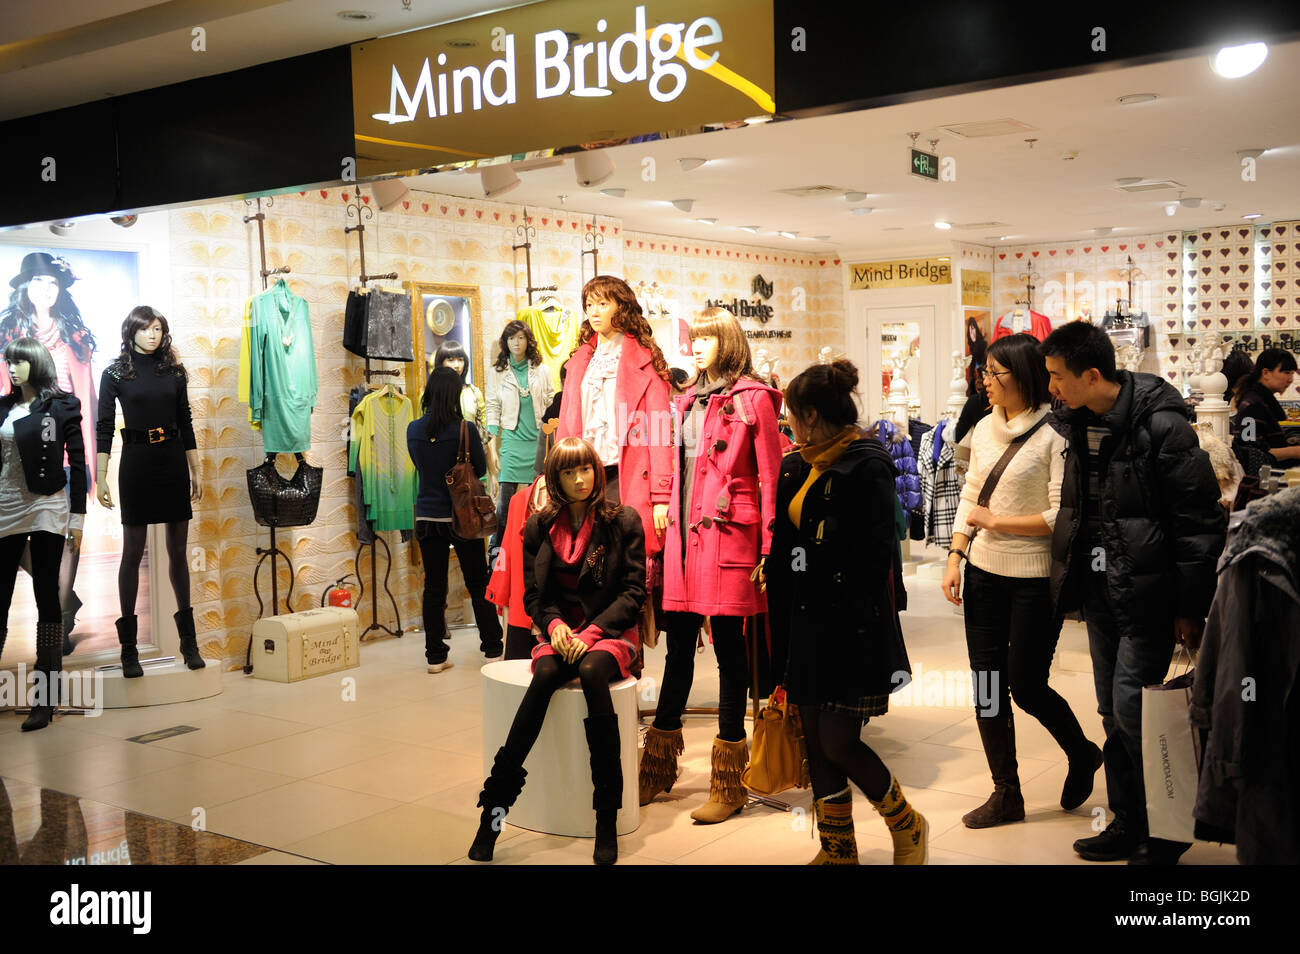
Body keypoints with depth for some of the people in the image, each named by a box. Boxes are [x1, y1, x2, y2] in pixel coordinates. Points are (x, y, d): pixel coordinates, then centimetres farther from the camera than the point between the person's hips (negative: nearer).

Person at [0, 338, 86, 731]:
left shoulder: (61, 406, -1)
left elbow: (77, 462, -2)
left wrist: (78, 515, -6)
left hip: (46, 509, -4)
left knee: (46, 595, 0)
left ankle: (47, 697, 5)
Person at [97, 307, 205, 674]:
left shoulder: (174, 371, 8)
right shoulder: (115, 374, 0)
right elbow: (104, 429, -1)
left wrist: (195, 472, 10)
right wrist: (101, 479, -7)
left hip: (173, 463, 3)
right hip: (136, 464, -3)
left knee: (178, 550, 7)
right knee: (133, 551, -1)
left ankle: (188, 639, 15)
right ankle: (128, 646, 6)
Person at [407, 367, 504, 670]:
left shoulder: (414, 430, -2)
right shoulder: (465, 429, -13)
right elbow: (481, 468, -1)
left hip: (427, 517, 3)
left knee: (433, 587, 9)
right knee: (478, 584, 9)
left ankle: (435, 655, 12)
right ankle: (493, 648, 17)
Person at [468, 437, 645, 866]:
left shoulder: (623, 521, 1)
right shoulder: (540, 526, 9)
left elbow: (633, 591, -1)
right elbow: (534, 594, 11)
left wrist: (593, 632, -14)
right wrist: (555, 625, -10)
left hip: (611, 633, -2)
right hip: (560, 633, 2)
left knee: (592, 671, -36)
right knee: (545, 675, -32)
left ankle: (607, 822, -33)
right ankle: (494, 808, -33)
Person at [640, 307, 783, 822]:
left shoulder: (753, 398, -3)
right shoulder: (689, 399, 17)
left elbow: (769, 476, -6)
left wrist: (768, 547, -11)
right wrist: (666, 515, 15)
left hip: (727, 535, -6)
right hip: (683, 534, 6)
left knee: (728, 647, 0)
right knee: (679, 646, 13)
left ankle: (728, 784, 9)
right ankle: (657, 771, 24)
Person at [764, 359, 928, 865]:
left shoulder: (865, 467, -13)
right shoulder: (801, 467, 13)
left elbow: (875, 559, -18)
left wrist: (858, 630, -21)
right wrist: (783, 625, 14)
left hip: (849, 630, -8)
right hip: (809, 624, 8)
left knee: (839, 744, -4)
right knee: (816, 742, 11)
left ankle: (908, 826, 21)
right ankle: (838, 850, 25)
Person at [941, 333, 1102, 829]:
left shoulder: (1054, 434, -13)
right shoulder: (984, 429, 7)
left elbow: (1062, 515, -17)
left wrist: (997, 521, -14)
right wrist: (955, 557, 5)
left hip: (1035, 578, -6)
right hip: (984, 573, 6)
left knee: (1025, 684, 2)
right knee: (986, 684, 7)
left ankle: (1083, 754, 32)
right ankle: (1006, 794, 21)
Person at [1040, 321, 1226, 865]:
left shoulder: (1161, 424, -17)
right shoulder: (1078, 423, 6)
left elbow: (1199, 520, -15)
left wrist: (1190, 607, -14)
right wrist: (1070, 581, 16)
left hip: (1147, 594, -7)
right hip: (1101, 591, 8)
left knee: (1132, 709, -7)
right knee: (1114, 713, 13)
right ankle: (1128, 824, 27)